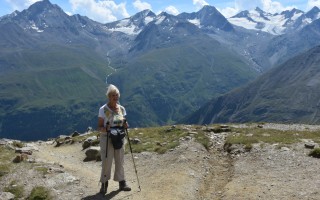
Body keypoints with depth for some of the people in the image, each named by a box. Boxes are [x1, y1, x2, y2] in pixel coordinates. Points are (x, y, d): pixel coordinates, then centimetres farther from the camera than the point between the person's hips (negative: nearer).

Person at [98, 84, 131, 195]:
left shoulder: (121, 109, 5)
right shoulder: (103, 109, -9)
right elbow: (99, 127, -7)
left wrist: (125, 125, -9)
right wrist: (105, 129, -28)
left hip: (119, 139, 4)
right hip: (107, 139, -4)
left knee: (120, 161, 11)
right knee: (106, 162, -1)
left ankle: (122, 183, 22)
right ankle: (104, 185, 14)